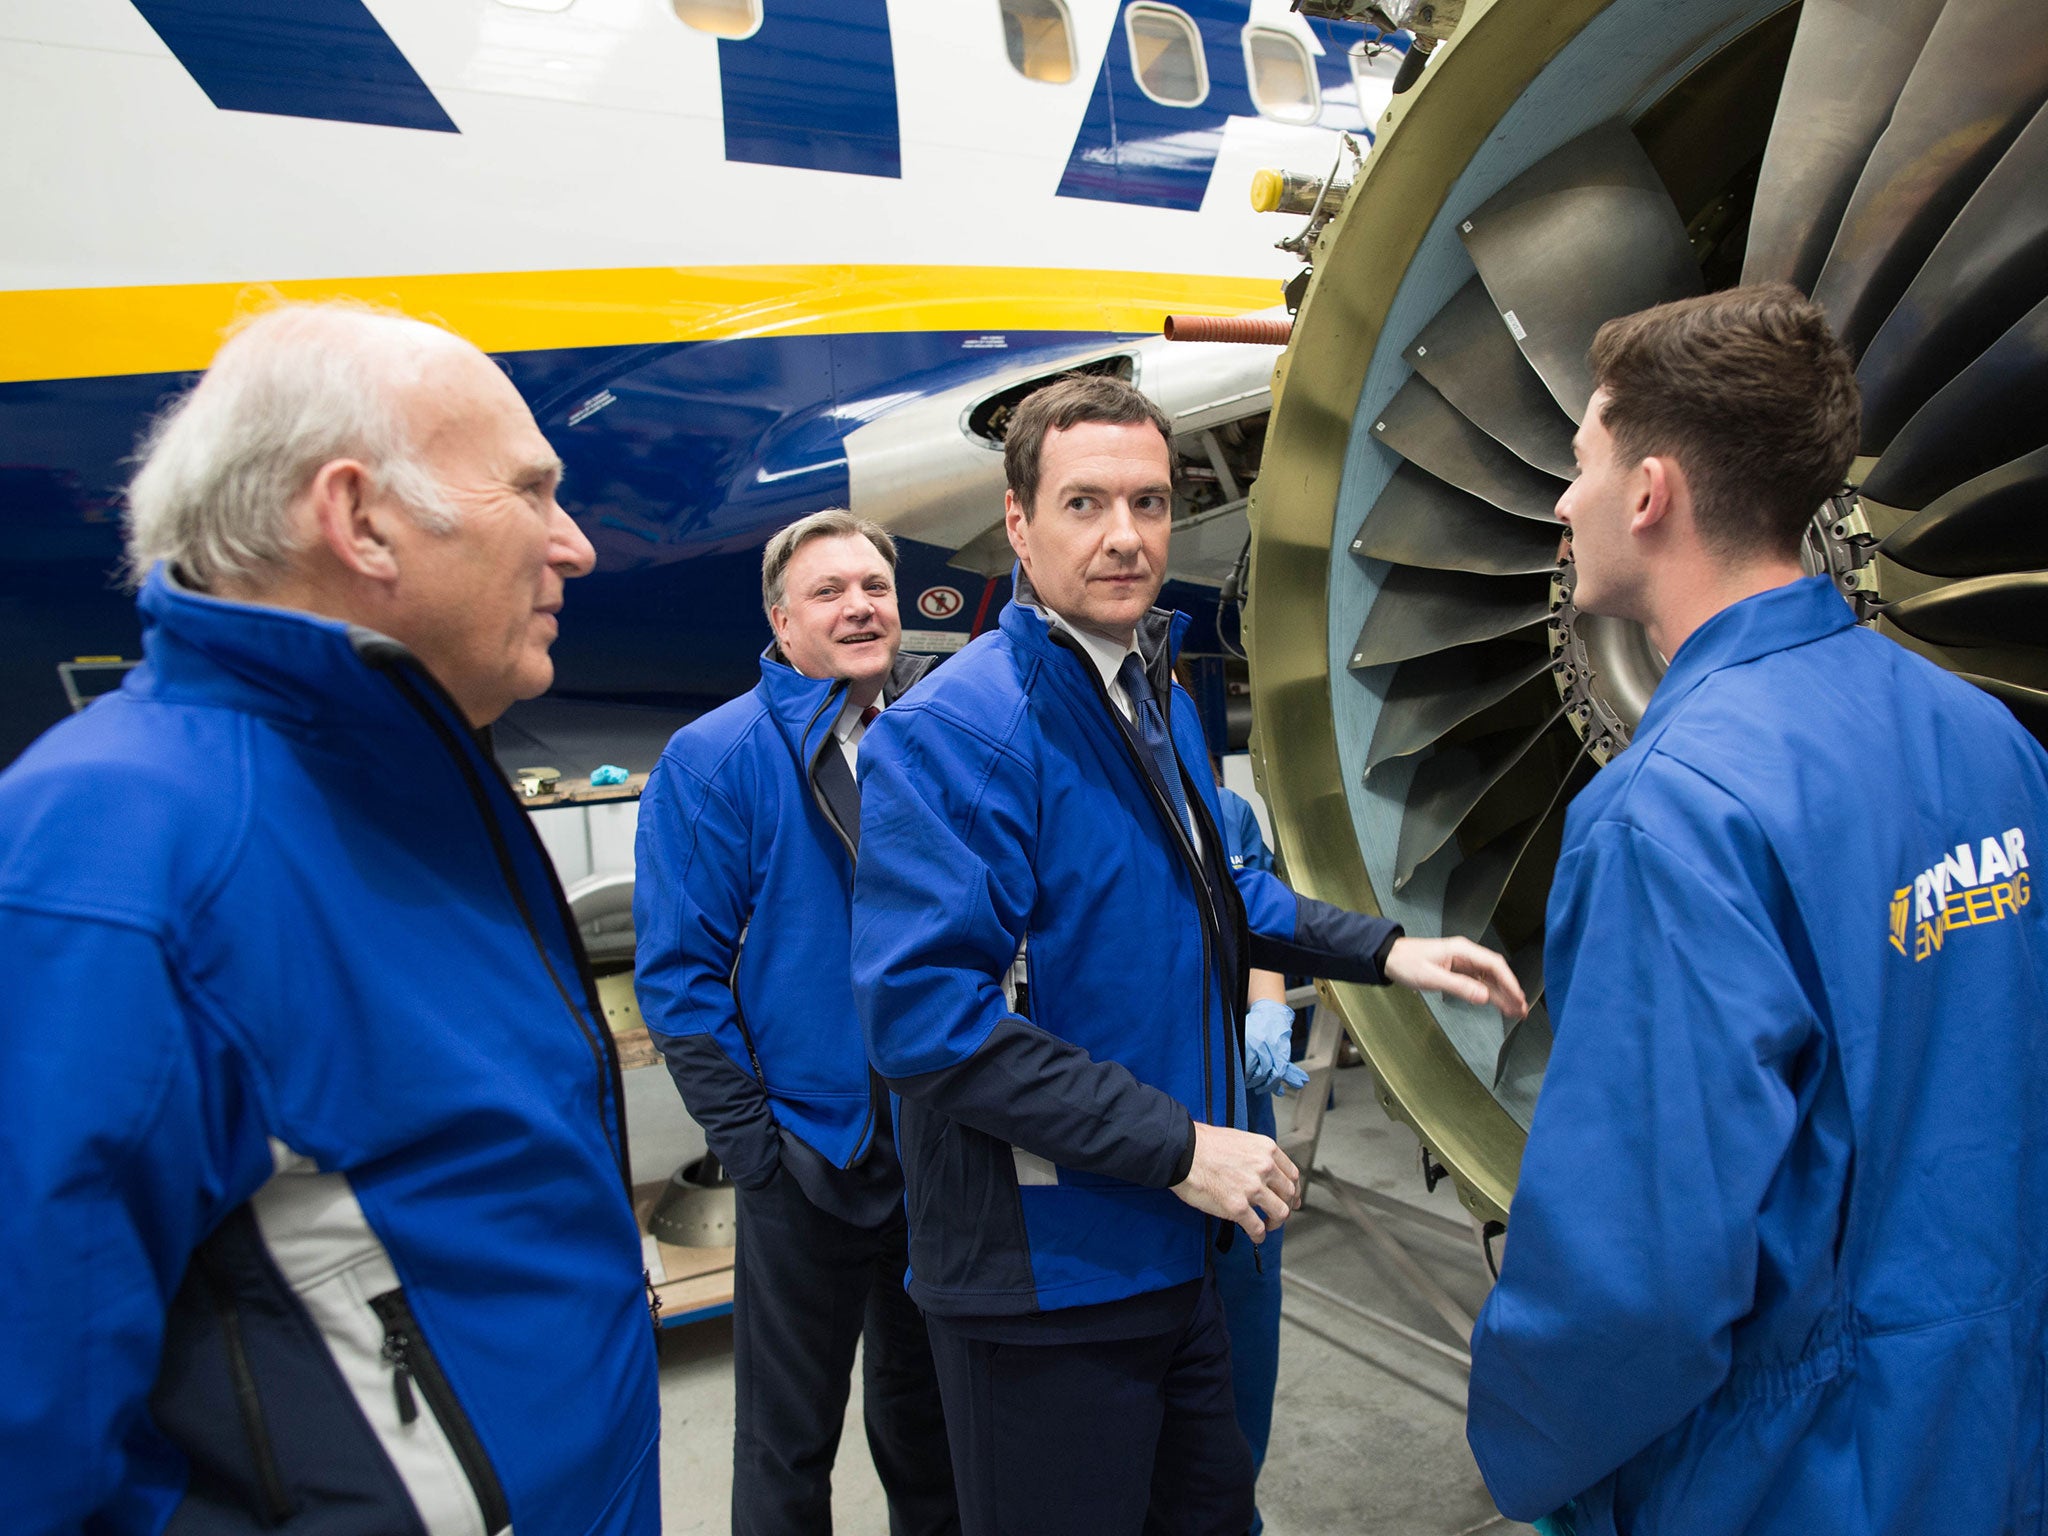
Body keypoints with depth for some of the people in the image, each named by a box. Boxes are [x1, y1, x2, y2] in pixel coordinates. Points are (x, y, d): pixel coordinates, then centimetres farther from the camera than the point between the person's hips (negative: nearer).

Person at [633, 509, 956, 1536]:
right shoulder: (712, 760, -11)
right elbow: (680, 972, -11)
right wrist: (751, 1137, -13)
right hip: (809, 1156, -4)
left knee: (926, 1399, 24)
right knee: (789, 1436, 13)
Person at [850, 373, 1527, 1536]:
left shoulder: (1160, 696, 9)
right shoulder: (954, 731, -21)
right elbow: (929, 1012, -27)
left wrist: (1383, 950, 10)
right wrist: (1175, 1145, -24)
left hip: (1172, 1251, 9)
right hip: (1049, 1277, -8)